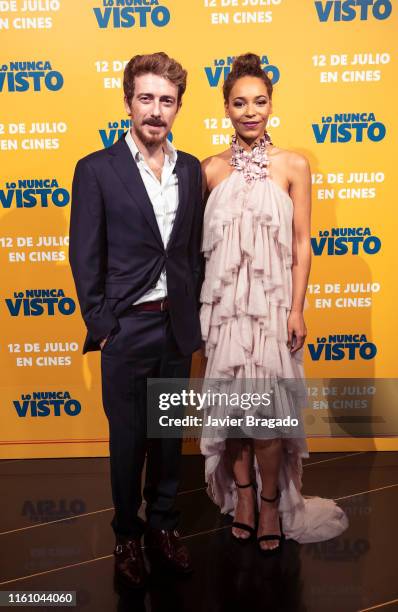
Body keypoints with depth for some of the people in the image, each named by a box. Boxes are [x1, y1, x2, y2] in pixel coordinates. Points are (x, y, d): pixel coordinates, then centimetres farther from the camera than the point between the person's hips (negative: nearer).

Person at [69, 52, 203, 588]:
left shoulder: (191, 169, 6)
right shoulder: (96, 169, -6)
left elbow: (194, 248, 11)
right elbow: (85, 258, -7)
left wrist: (192, 313, 7)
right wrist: (100, 327, -9)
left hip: (177, 327, 4)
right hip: (126, 328, -4)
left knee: (170, 433, 15)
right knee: (128, 438, 9)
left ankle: (163, 525, 34)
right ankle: (127, 534, 29)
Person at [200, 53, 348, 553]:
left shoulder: (293, 165, 1)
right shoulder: (211, 169, 5)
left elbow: (302, 243, 0)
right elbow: (201, 240, 9)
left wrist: (297, 309, -6)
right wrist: (196, 305, 6)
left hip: (272, 298, -2)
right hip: (224, 299, 2)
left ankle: (271, 503, 17)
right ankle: (243, 495, 25)